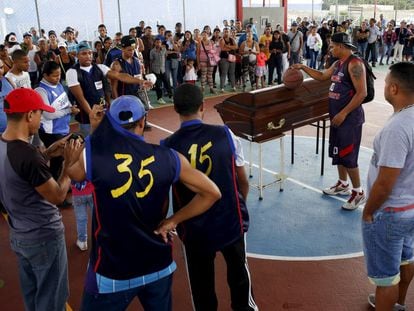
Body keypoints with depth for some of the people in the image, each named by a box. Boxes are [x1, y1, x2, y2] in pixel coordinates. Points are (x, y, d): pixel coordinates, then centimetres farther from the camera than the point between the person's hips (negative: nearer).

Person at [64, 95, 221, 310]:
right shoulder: (168, 158, -9)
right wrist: (173, 221, 3)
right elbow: (212, 193, -1)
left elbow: (73, 174, 9)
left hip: (111, 271, -2)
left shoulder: (94, 154, -15)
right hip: (158, 265, 3)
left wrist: (94, 130, 6)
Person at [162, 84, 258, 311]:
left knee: (201, 282, 21)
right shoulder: (225, 134, -12)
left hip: (194, 227, -1)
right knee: (238, 271, 28)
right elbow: (243, 181, -2)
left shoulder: (167, 147, -14)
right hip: (230, 220, 2)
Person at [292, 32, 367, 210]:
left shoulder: (355, 64, -18)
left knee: (348, 156, -4)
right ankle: (343, 184, 33)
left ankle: (358, 193, 9)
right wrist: (303, 67, 16)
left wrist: (344, 113, -22)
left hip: (350, 118, -9)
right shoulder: (338, 63, 11)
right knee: (338, 152, 17)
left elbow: (362, 93, -23)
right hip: (337, 116, 9)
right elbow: (322, 76, 27)